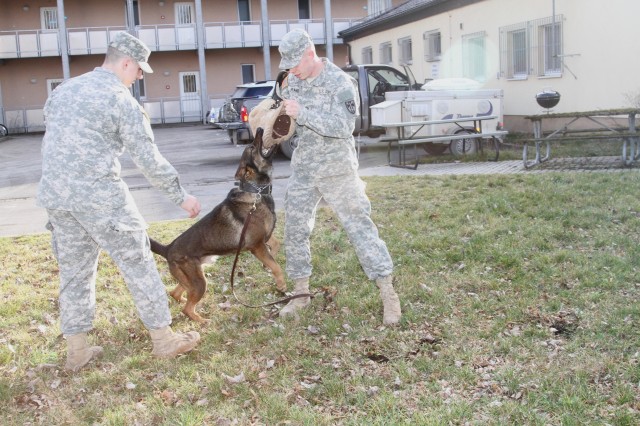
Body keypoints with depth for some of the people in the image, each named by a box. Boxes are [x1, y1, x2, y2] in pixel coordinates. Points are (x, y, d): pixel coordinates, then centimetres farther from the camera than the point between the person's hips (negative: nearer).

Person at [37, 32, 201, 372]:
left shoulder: (64, 89, 15)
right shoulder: (120, 98, -8)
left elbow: (51, 136, 18)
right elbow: (149, 159, -8)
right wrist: (181, 197, 0)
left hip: (54, 196, 7)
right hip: (99, 196, -7)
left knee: (73, 271, 15)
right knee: (137, 264, 4)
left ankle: (76, 350, 20)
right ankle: (163, 338, 11)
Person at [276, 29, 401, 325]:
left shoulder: (340, 83, -15)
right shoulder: (293, 81, 5)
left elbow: (344, 126, -25)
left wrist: (302, 112, -30)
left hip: (337, 170, -6)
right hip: (303, 170, 6)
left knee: (359, 226, -2)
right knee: (294, 230, 7)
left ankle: (388, 294, 5)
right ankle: (300, 293, 22)